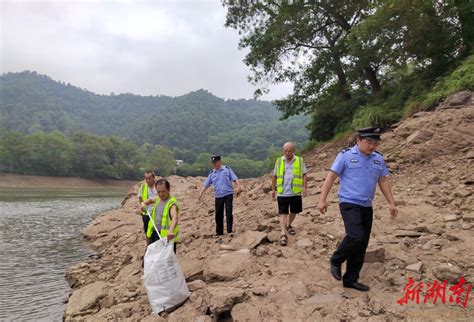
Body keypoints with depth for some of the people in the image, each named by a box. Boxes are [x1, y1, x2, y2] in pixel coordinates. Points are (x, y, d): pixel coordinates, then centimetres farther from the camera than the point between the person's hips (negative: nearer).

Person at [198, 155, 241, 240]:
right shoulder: (212, 173, 11)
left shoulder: (227, 169, 2)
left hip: (228, 194, -3)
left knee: (228, 212, -10)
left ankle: (230, 231, -5)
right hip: (218, 196, 4)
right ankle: (219, 232, 17)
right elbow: (206, 184, 14)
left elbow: (235, 179, -3)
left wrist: (238, 187, -19)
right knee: (218, 215, 6)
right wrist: (201, 193, 4)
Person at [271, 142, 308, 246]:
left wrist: (305, 188, -8)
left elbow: (304, 175, 1)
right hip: (282, 193, -1)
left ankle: (289, 226, 42)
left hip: (295, 192, 1)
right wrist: (273, 189, 8)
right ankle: (283, 234, -9)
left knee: (294, 211, 17)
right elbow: (274, 176, 8)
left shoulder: (299, 161, 0)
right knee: (283, 213, -6)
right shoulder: (279, 161, 3)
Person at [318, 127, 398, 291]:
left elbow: (383, 181, 16)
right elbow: (331, 177, -8)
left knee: (361, 246, 6)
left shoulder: (378, 158, 9)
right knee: (356, 237, -22)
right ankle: (336, 260, 4)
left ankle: (350, 279, 19)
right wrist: (322, 199, -14)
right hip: (349, 204, -6)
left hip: (366, 207, 6)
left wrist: (391, 203, 11)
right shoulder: (345, 155, -6)